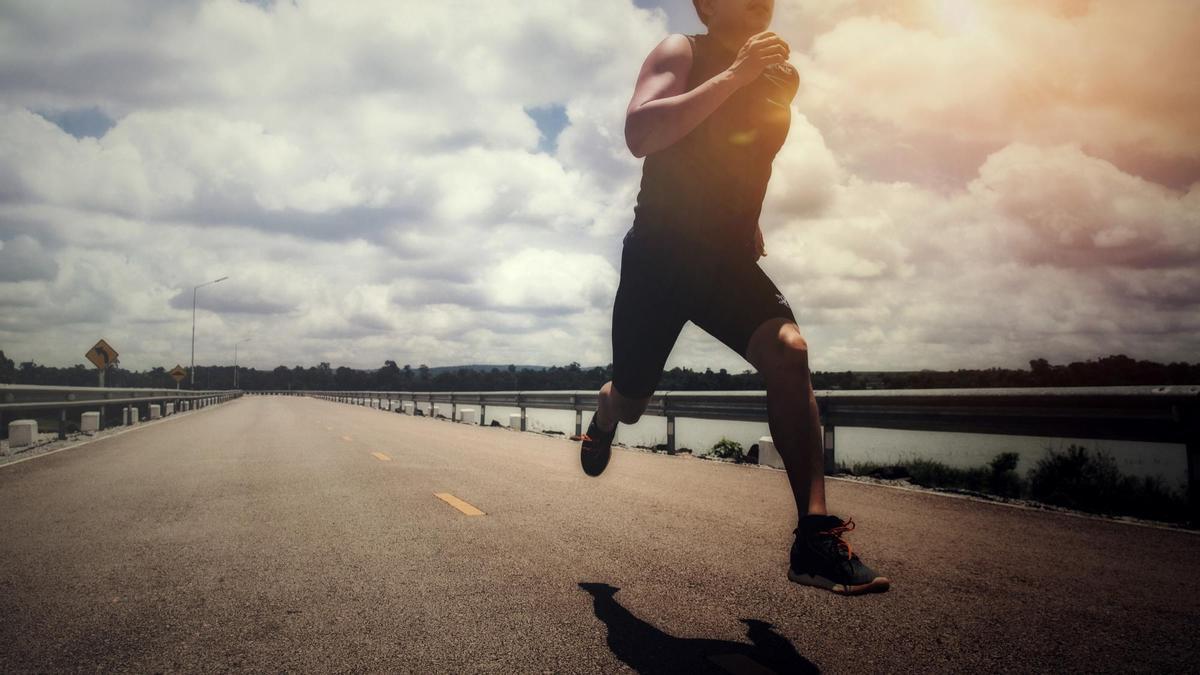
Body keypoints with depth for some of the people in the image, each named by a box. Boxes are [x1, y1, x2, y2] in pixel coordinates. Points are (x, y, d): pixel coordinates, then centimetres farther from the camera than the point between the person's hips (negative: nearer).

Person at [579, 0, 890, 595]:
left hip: (730, 259, 3)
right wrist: (733, 76, -30)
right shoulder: (681, 53, -7)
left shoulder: (781, 77, 8)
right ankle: (603, 423, 51)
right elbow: (639, 134, -28)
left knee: (788, 352, -27)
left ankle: (815, 538, -29)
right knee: (631, 402, 9)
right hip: (657, 256, -3)